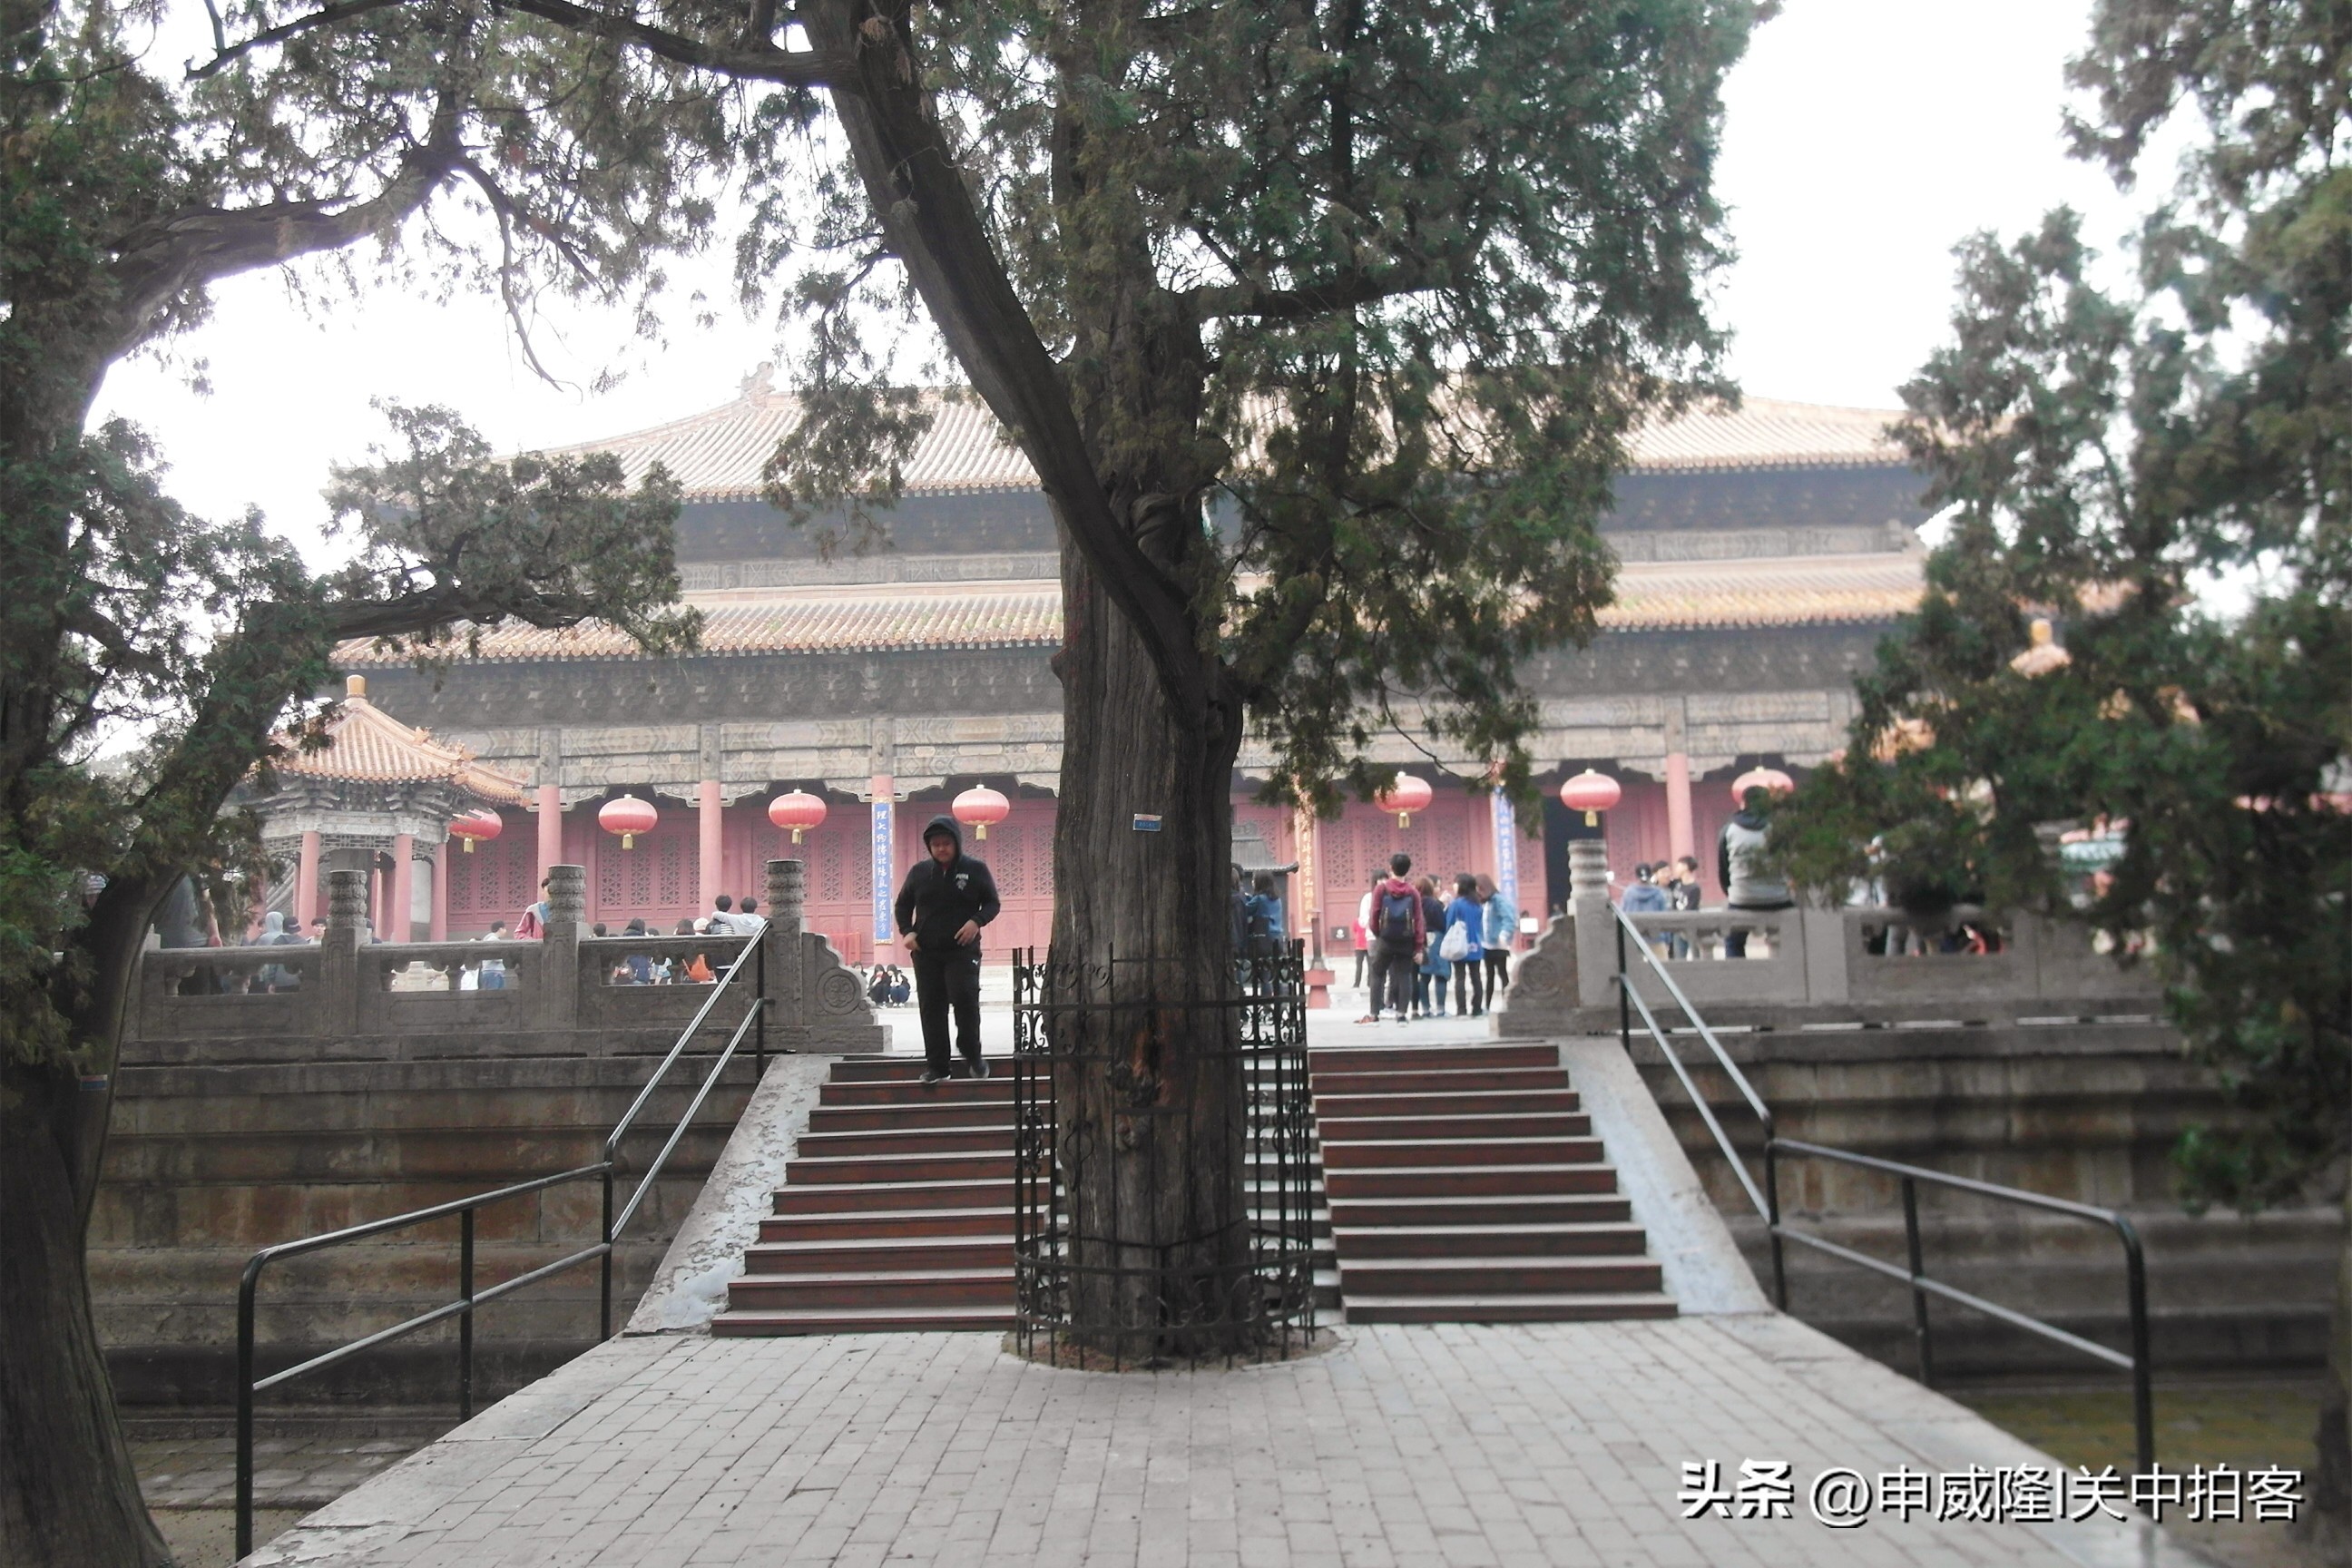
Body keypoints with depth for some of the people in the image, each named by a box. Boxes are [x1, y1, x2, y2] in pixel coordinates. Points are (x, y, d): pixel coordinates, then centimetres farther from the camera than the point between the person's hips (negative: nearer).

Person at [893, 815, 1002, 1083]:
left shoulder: (975, 869, 2)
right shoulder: (919, 871, 9)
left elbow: (993, 903, 7)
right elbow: (903, 905, 18)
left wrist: (977, 921, -13)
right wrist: (907, 931, 1)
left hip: (963, 950, -3)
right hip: (926, 952, 3)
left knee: (964, 997, -19)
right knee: (931, 1008, 1)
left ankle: (972, 1054, 0)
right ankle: (935, 1065, 8)